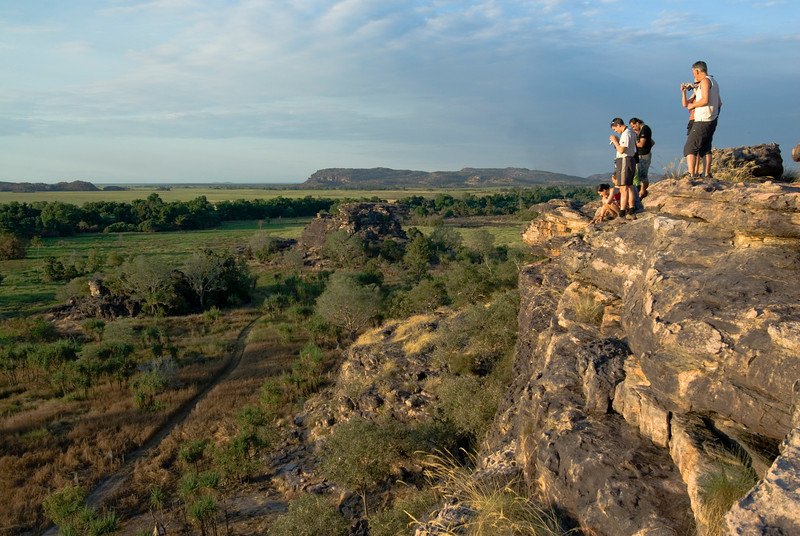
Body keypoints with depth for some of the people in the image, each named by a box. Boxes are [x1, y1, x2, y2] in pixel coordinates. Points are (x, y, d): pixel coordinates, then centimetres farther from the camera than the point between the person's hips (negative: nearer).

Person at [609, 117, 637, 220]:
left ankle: (622, 214, -14)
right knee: (629, 187, 11)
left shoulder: (626, 134, -15)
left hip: (624, 161, -10)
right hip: (631, 160, 10)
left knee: (623, 188, -12)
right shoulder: (630, 132, 17)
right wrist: (617, 141, 12)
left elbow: (621, 150, -21)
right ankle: (631, 213, 14)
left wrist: (614, 141, -9)